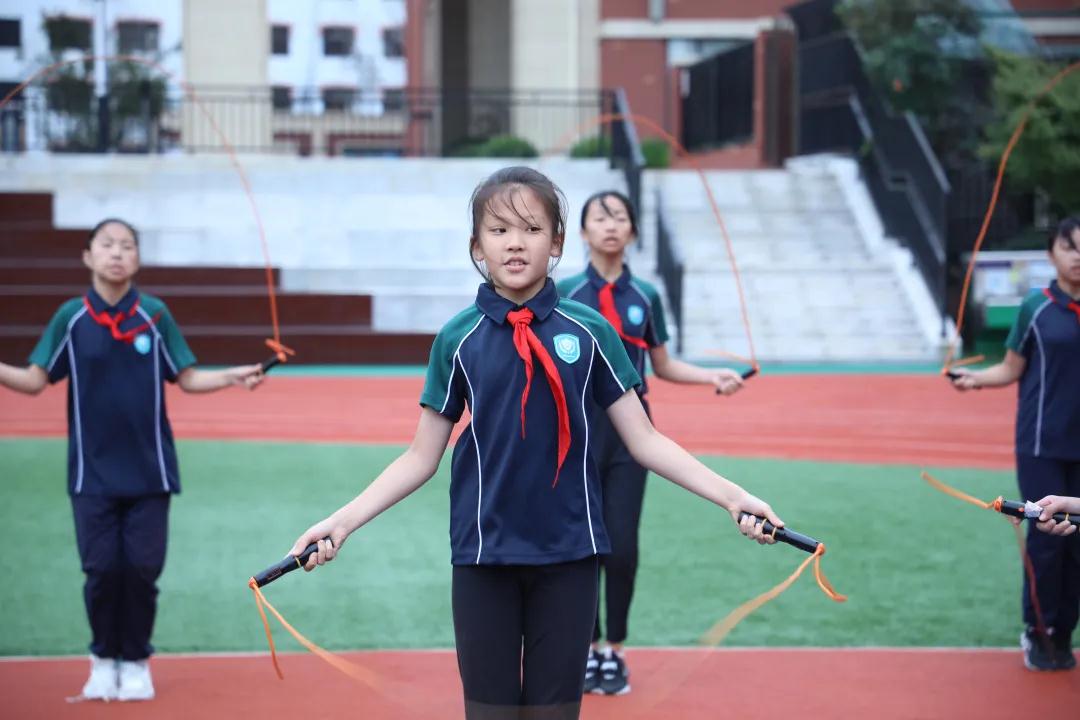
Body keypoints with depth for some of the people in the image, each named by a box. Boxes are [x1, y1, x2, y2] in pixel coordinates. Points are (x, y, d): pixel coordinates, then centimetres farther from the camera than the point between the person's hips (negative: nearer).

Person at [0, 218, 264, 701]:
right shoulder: (70, 317, -2)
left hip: (148, 469, 0)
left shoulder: (155, 316, -1)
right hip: (93, 471, 0)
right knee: (101, 569, 1)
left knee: (142, 569, 2)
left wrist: (232, 377, -14)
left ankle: (136, 662, 20)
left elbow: (187, 378, 2)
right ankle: (104, 660, 21)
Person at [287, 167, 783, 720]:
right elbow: (422, 457, 4)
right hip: (484, 553, 0)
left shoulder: (588, 332, 0)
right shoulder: (458, 339, 0)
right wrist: (342, 522, -6)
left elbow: (643, 440, 3)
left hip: (568, 553, 0)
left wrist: (731, 496, -6)